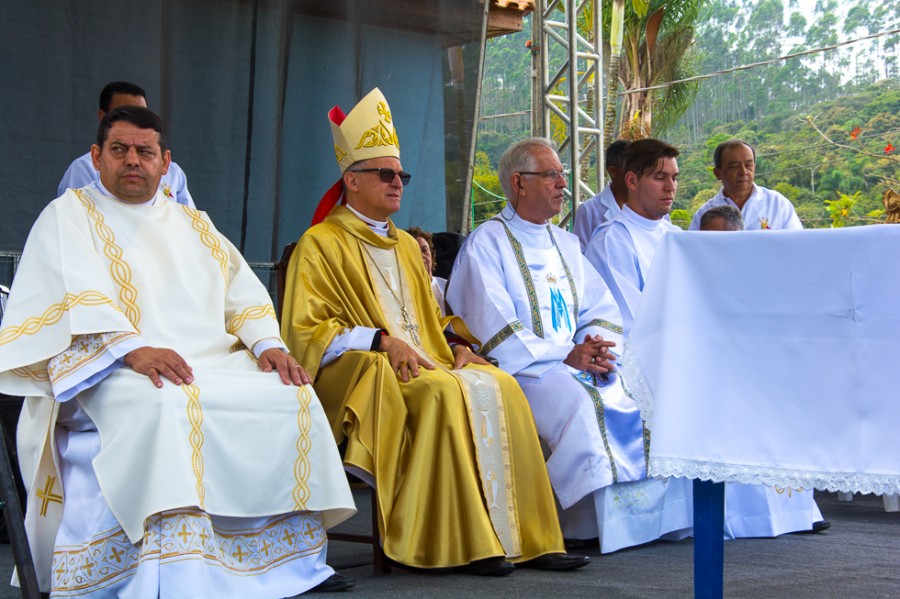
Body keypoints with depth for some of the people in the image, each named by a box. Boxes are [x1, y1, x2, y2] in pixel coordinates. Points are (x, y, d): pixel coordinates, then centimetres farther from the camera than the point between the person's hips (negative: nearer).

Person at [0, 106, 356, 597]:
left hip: (213, 362, 6)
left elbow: (241, 291, 19)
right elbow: (80, 295, -10)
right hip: (113, 370, -6)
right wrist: (133, 349, -27)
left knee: (293, 398, -16)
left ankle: (292, 558, -11)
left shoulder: (192, 224, 26)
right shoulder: (69, 215, 8)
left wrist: (268, 344, -2)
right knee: (168, 406, -38)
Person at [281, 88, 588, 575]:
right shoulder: (321, 244, 1)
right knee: (445, 392, -33)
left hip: (427, 362, 7)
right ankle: (461, 544, -30)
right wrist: (382, 341, -17)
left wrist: (458, 343, 7)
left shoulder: (405, 245, 26)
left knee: (500, 386, -19)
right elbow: (304, 332, -8)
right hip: (364, 372, -7)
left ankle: (523, 536, -20)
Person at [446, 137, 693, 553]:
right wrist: (565, 356, -19)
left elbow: (603, 309, 16)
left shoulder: (566, 244, 22)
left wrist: (598, 349, -7)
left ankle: (655, 516, -15)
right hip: (521, 371, -6)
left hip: (578, 364, 7)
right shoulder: (486, 245, -1)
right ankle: (593, 522, -27)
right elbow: (496, 333, -12)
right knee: (581, 402, -34)